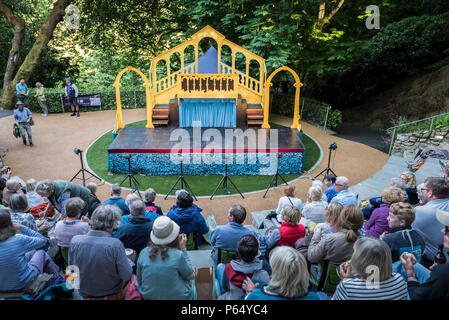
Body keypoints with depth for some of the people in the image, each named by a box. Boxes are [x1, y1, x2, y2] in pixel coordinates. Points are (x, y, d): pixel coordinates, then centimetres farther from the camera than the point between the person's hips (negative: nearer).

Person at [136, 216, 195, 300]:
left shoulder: (143, 253, -14)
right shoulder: (178, 255, -26)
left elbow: (139, 281, 0)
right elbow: (191, 276, -7)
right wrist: (183, 249, -7)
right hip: (178, 297, -4)